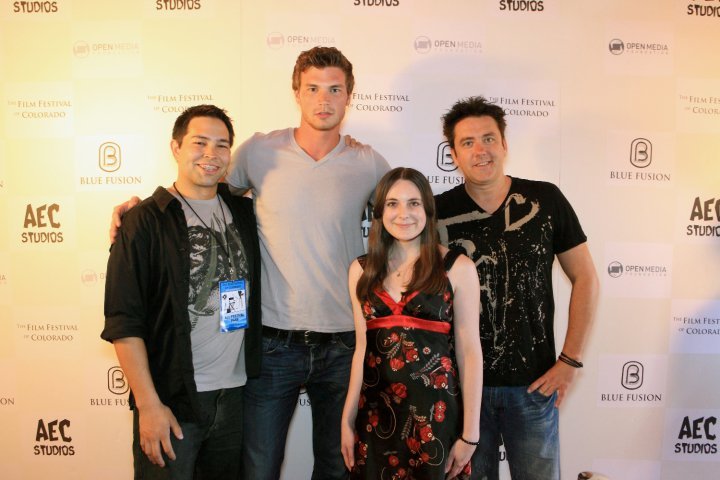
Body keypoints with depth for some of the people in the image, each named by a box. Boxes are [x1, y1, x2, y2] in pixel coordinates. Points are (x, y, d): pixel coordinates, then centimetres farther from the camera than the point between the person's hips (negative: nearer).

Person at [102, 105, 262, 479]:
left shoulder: (244, 213, 6)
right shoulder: (145, 220, -7)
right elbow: (124, 322, -10)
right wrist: (148, 403, -14)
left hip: (234, 393, 5)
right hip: (171, 398, -4)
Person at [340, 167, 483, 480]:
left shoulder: (457, 268, -7)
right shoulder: (362, 270, 3)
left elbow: (469, 352, -6)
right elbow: (363, 347, 7)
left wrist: (470, 433, -7)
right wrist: (348, 420, 6)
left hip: (435, 411, -3)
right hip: (375, 412, 3)